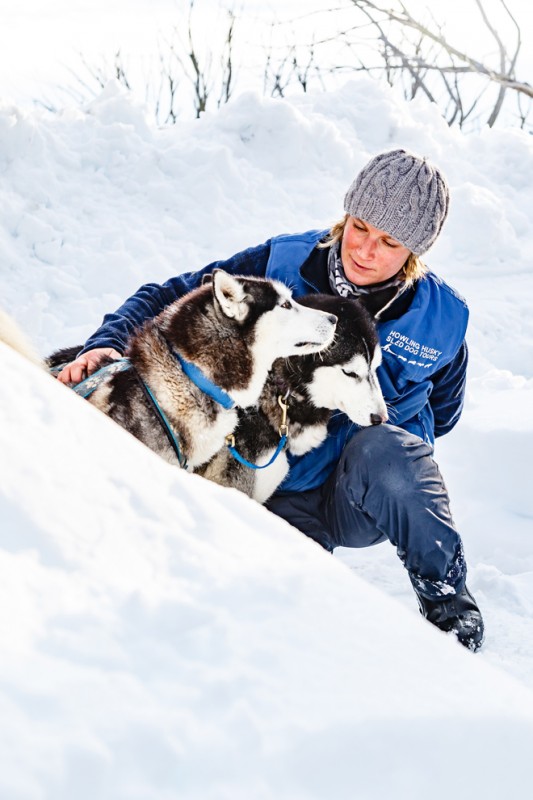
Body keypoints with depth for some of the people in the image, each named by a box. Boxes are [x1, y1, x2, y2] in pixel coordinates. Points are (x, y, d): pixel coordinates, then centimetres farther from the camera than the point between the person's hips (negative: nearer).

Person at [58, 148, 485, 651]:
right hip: (286, 494, -1)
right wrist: (108, 342, -20)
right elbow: (168, 299, -2)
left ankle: (448, 602, -16)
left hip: (378, 494, 1)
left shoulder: (440, 317, -3)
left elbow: (441, 414, 16)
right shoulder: (282, 265, -5)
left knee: (381, 452, -36)